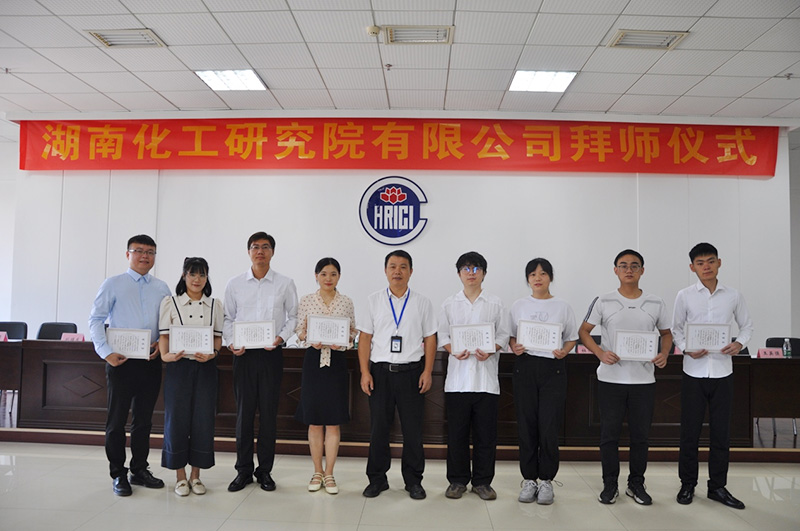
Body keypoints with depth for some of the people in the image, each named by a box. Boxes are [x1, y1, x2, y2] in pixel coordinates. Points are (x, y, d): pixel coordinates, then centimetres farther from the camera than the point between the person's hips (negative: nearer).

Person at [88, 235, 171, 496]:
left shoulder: (162, 288, 9)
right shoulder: (113, 284, 1)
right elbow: (96, 320, -2)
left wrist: (162, 343, -7)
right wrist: (105, 352, -12)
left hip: (151, 361, 3)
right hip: (120, 361, -3)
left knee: (144, 419, 12)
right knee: (117, 419, 5)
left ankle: (140, 469, 26)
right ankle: (118, 474, 18)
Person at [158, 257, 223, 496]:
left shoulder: (215, 305, 9)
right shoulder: (170, 302, 3)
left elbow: (218, 336, 7)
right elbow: (164, 334, -1)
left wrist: (212, 354, -12)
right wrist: (165, 355, -19)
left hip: (205, 368, 2)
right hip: (178, 367, -1)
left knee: (203, 420, 4)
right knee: (177, 419, 2)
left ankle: (196, 475, 18)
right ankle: (181, 476, 16)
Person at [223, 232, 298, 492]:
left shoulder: (285, 283, 3)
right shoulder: (235, 284, 7)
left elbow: (293, 317, 6)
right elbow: (228, 318, 10)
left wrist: (281, 337, -9)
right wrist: (231, 342, -5)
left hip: (271, 354, -1)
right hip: (243, 354, 1)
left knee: (269, 413, 5)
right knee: (244, 412, 5)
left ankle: (265, 470, 18)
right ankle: (243, 470, 19)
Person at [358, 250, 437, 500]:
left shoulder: (422, 303, 5)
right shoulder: (374, 301, 5)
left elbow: (430, 339, 5)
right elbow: (365, 338, 4)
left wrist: (427, 372, -3)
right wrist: (365, 372, -3)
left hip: (411, 371, 0)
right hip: (380, 371, 0)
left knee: (412, 428, 5)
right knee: (378, 427, 6)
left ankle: (413, 480, 21)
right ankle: (377, 478, 22)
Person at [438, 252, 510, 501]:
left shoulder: (496, 304, 8)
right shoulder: (449, 304, 10)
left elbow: (503, 334, 5)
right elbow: (442, 335, 7)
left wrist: (490, 351, -14)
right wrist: (454, 350, -12)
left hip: (486, 378, 0)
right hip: (457, 377, 0)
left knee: (486, 432, 4)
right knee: (457, 432, 5)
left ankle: (482, 481, 19)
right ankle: (458, 480, 19)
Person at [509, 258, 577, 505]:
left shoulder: (562, 306, 6)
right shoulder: (519, 306, 8)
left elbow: (572, 338, 10)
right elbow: (510, 335, 12)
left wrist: (564, 351, -9)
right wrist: (514, 347, -9)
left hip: (553, 368, -1)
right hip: (525, 366, 1)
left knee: (549, 427, -3)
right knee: (526, 426, 4)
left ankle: (546, 480, 13)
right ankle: (529, 479, 17)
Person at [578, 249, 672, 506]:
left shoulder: (656, 303, 5)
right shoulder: (603, 302, -1)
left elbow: (666, 333, 15)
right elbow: (584, 331, 2)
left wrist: (664, 353, -5)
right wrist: (600, 352, -14)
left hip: (644, 379, 2)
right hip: (611, 378, -1)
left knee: (640, 434, 10)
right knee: (609, 433, 5)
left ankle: (636, 484, 26)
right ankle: (610, 484, 20)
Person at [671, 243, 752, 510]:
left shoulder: (733, 296, 3)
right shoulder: (685, 296, -1)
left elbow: (747, 325, 11)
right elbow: (676, 328, 5)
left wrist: (740, 343, -9)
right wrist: (686, 348, -13)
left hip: (722, 371, 1)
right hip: (694, 371, -1)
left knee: (721, 432, 9)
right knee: (690, 431, 6)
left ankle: (717, 486, 23)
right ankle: (687, 484, 20)